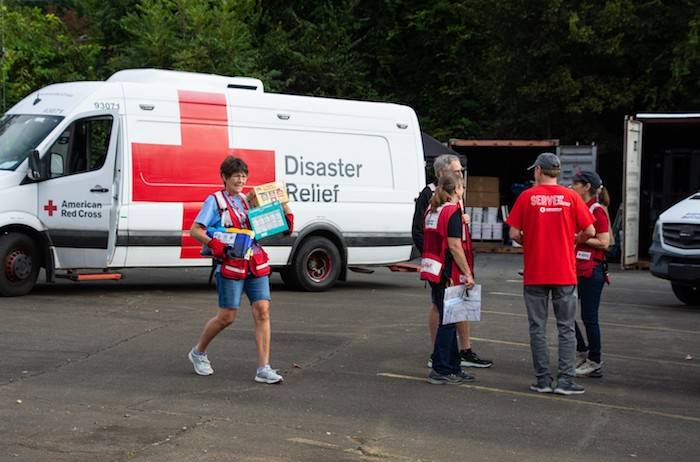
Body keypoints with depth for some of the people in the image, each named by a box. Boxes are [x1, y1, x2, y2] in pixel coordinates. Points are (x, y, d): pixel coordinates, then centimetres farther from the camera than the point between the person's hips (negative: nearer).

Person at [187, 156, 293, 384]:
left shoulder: (248, 200, 14)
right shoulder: (215, 200, -1)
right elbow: (195, 230, -6)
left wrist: (286, 212, -2)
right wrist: (213, 243, -23)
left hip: (256, 264, 5)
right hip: (230, 264, -5)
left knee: (262, 311, -6)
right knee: (227, 317, 1)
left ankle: (264, 369, -5)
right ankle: (198, 352, 26)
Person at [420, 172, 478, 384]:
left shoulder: (433, 211, 14)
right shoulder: (453, 211, -12)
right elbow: (454, 246, -18)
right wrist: (468, 273, -15)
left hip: (433, 271, 9)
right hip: (448, 274, -9)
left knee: (447, 320, 14)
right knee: (447, 321, -3)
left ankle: (453, 368, 21)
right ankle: (440, 370, 0)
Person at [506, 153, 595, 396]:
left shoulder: (527, 196, -3)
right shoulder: (571, 197, -1)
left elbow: (514, 234, -5)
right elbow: (589, 231, -2)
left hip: (534, 274, 0)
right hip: (564, 273, 0)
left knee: (538, 328, 7)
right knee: (566, 329, 7)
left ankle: (543, 380, 9)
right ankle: (565, 380, 1)